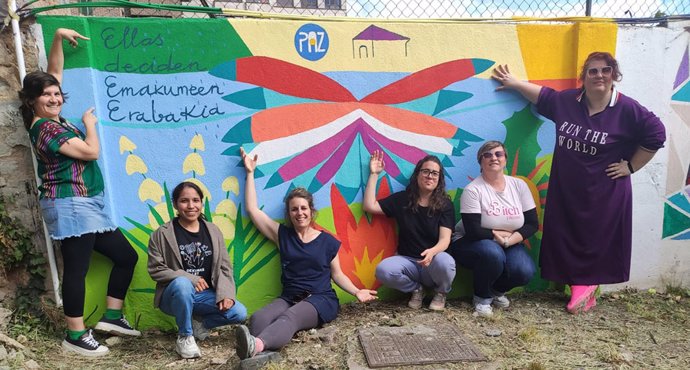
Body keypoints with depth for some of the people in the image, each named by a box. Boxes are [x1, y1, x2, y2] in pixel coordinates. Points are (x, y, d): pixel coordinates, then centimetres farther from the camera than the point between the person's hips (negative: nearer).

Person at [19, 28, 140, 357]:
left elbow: (55, 70, 19)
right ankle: (76, 336, 8)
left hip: (86, 206, 10)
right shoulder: (45, 128, -13)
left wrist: (58, 38, 12)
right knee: (76, 268, -3)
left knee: (126, 256, 10)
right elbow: (91, 151, -17)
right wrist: (90, 124, 0)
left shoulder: (53, 119, 12)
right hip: (70, 206, -10)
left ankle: (111, 316, 19)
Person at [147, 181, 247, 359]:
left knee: (239, 313, -18)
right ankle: (185, 336, -15)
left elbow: (225, 267, 2)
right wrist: (190, 278, -20)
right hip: (174, 295, -3)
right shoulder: (162, 234, -6)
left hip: (205, 294, 3)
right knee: (182, 283, -39)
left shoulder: (213, 231, 3)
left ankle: (198, 324, 8)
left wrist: (225, 294, -14)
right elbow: (156, 269, -9)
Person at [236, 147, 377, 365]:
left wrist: (356, 292, -5)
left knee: (289, 318, -37)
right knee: (258, 318, -30)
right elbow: (253, 210, 9)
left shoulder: (328, 241, 5)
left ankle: (256, 345, -66)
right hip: (289, 298, 3)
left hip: (321, 299, -3)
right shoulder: (283, 235, 10)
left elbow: (337, 274, 12)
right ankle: (259, 355, -60)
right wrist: (250, 173, 10)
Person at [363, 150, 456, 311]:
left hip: (433, 262, -1)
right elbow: (370, 206, -2)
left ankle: (441, 292, 2)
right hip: (407, 261, 1)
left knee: (444, 262, -38)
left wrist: (432, 252, -37)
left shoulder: (445, 204, -3)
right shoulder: (402, 199, 3)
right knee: (383, 270, -31)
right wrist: (374, 174, -1)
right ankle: (416, 289, 4)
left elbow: (445, 239, -13)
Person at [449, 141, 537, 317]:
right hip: (470, 243, -4)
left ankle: (497, 290, 13)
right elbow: (473, 231, -24)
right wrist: (502, 235, -15)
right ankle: (482, 297, -6)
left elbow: (532, 224, -4)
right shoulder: (473, 190, -17)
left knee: (525, 271, -23)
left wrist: (510, 239, -19)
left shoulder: (519, 185, -3)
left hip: (509, 245, 4)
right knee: (492, 253, -37)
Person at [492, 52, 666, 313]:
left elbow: (655, 135, -3)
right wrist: (512, 82, 22)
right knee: (565, 238, 6)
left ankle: (585, 286, 23)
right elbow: (543, 95, 18)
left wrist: (630, 166, -4)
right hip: (565, 189, 4)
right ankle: (582, 289, 21)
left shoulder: (627, 109, -11)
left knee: (598, 240, 4)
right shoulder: (566, 101, 0)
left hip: (605, 193, -3)